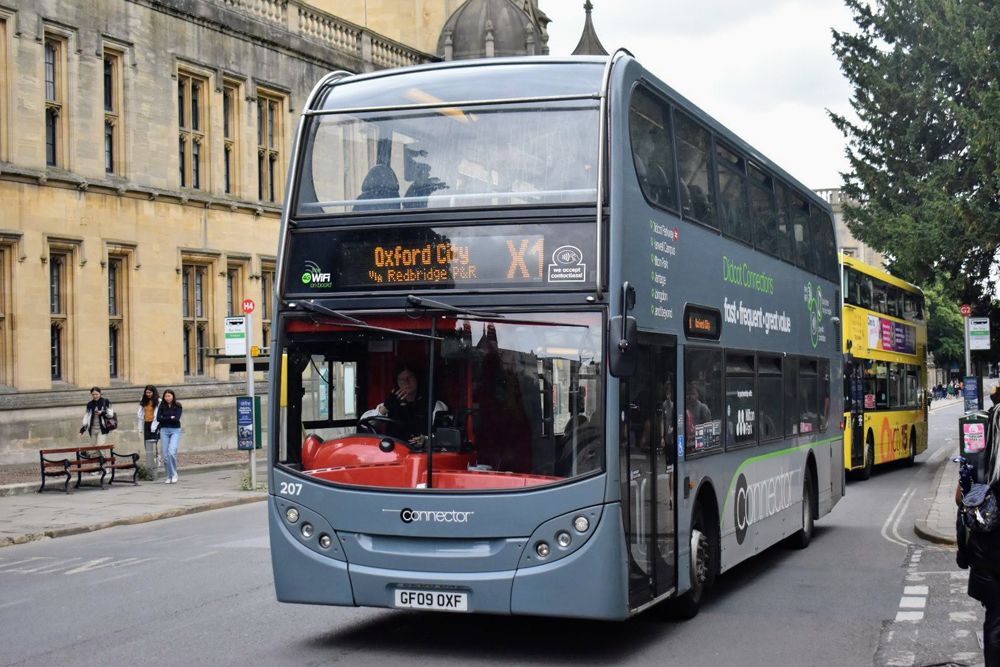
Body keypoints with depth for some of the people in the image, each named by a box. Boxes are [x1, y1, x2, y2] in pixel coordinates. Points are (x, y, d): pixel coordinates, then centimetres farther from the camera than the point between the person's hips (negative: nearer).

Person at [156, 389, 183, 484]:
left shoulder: (178, 406, -1)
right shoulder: (162, 406, 6)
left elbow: (176, 419, -13)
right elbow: (158, 418, -4)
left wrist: (164, 418, -7)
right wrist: (170, 418, -8)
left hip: (175, 431, -3)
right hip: (164, 431, 3)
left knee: (172, 452, -19)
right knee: (165, 455, 2)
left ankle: (174, 474, -3)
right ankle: (169, 477, 12)